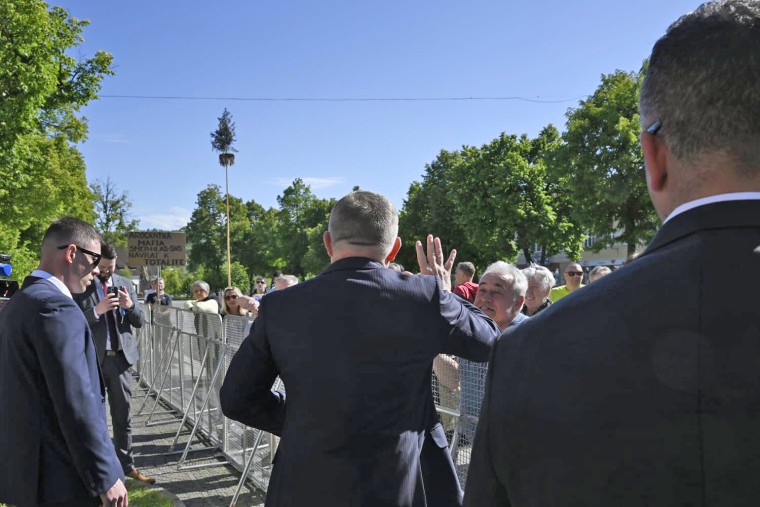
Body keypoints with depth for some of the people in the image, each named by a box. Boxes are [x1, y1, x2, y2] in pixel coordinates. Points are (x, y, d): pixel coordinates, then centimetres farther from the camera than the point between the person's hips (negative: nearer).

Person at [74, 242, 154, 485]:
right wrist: (97, 310, -25)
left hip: (120, 358, 3)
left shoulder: (125, 284, 7)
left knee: (123, 416, 11)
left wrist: (130, 306, -15)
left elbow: (140, 322, 6)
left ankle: (127, 465, 21)